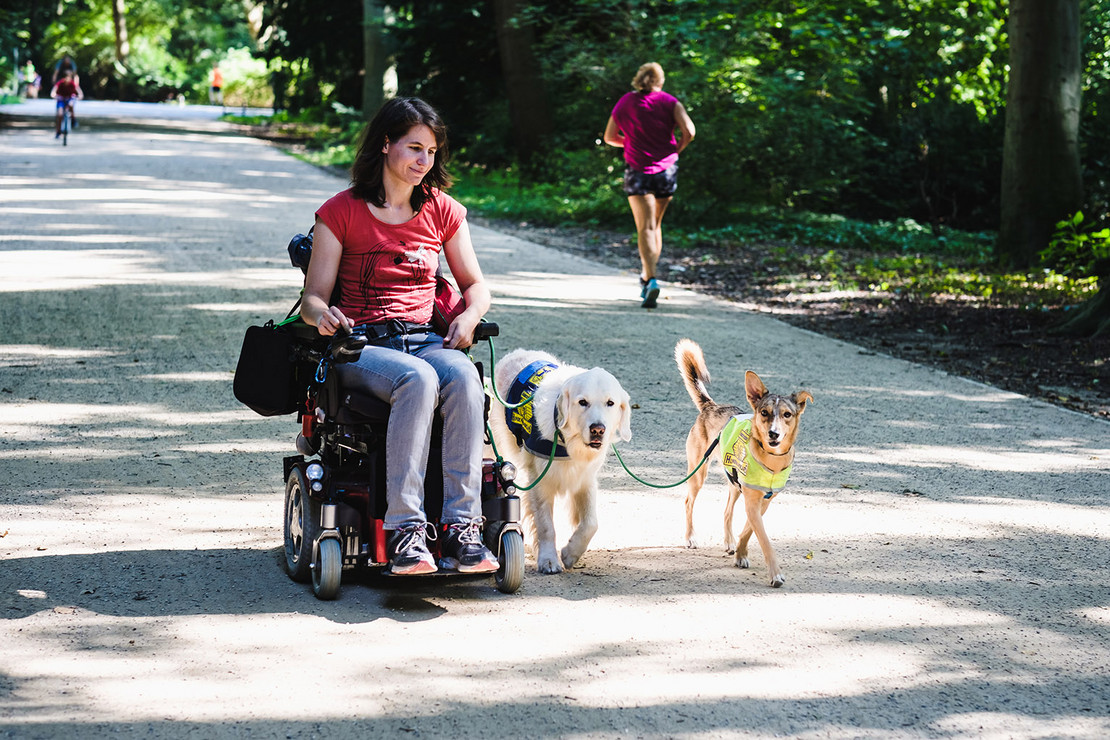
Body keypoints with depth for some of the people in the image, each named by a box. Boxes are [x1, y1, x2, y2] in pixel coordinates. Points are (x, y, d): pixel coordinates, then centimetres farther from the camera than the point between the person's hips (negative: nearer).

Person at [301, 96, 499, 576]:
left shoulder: (443, 212, 15)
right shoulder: (342, 212, 5)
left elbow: (475, 285, 21)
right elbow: (313, 298, 4)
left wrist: (469, 317, -3)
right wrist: (322, 314, -21)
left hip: (426, 340, 3)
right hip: (361, 346, -3)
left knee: (464, 378, -35)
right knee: (418, 379, -38)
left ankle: (461, 527, -39)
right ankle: (404, 529, -40)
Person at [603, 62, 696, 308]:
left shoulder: (624, 103, 3)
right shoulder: (668, 102, -1)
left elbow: (610, 137, 12)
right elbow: (688, 131, -13)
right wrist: (676, 149, 6)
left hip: (638, 169, -1)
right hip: (667, 168, 1)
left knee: (645, 228, -7)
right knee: (656, 225, 19)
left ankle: (650, 279, -26)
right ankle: (647, 276, 23)